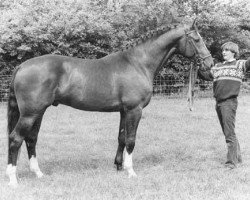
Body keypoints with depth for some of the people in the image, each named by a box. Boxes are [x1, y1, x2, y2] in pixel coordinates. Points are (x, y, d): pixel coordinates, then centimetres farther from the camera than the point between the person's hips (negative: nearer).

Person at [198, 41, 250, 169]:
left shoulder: (239, 65, 3)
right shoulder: (217, 67, 19)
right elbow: (205, 75, 26)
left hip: (229, 102, -7)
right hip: (218, 103, 7)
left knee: (229, 133, -10)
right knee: (227, 133, 14)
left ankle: (232, 161, -6)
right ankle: (238, 157, 26)